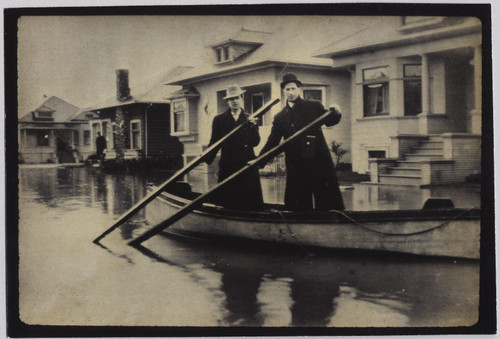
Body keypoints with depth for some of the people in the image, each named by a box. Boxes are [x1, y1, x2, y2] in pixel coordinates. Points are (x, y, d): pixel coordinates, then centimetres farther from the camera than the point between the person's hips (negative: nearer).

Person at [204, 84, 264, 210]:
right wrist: (207, 158, -10)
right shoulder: (219, 119, 9)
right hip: (227, 166, 0)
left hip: (248, 165, 0)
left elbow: (255, 143, 0)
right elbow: (214, 142, 6)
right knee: (227, 202, 0)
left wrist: (252, 126, -15)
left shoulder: (250, 119, 10)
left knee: (250, 202, -2)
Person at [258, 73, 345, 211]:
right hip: (296, 167, 2)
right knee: (299, 206, 3)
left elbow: (329, 121, -3)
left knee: (329, 202, 0)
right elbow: (272, 142, 8)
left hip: (320, 162, -1)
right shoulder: (280, 118, 11)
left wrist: (335, 113, -26)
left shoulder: (314, 107, 9)